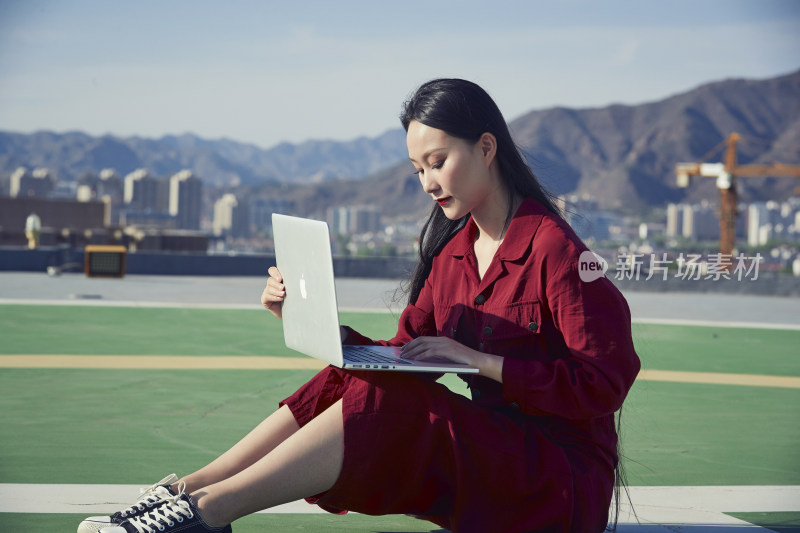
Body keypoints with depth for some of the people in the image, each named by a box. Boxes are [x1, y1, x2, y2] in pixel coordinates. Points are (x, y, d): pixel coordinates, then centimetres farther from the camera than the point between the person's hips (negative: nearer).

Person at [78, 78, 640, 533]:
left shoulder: (554, 247, -11)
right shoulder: (452, 251, 12)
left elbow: (603, 384, -17)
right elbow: (402, 358, 8)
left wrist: (479, 360, -20)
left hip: (565, 480, -7)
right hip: (489, 451, 7)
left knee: (385, 401, -28)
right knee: (343, 384, -12)